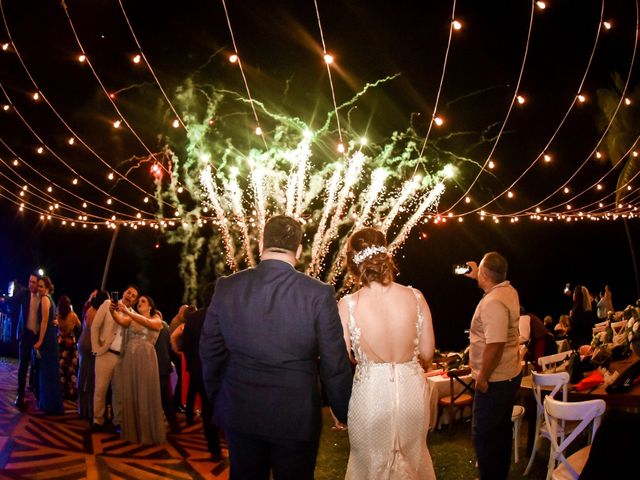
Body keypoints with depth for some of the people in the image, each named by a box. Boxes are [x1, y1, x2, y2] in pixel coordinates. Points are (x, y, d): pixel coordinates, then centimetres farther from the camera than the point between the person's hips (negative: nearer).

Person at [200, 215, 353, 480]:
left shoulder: (226, 287, -6)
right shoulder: (319, 294, -14)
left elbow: (211, 353, 2)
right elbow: (335, 365, -10)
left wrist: (218, 399, 17)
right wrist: (344, 413, 5)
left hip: (239, 412, 3)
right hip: (296, 417, -2)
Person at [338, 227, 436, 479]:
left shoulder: (348, 305, -16)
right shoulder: (415, 297, -10)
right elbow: (427, 353, -2)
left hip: (370, 393, -2)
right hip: (412, 389, 2)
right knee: (413, 460, 27)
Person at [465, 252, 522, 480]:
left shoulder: (493, 303, -26)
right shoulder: (509, 290, 3)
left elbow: (495, 346, -31)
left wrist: (482, 378, -22)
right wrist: (477, 277, 28)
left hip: (494, 381, -10)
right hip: (510, 375, 10)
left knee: (484, 435, 1)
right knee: (502, 430, 20)